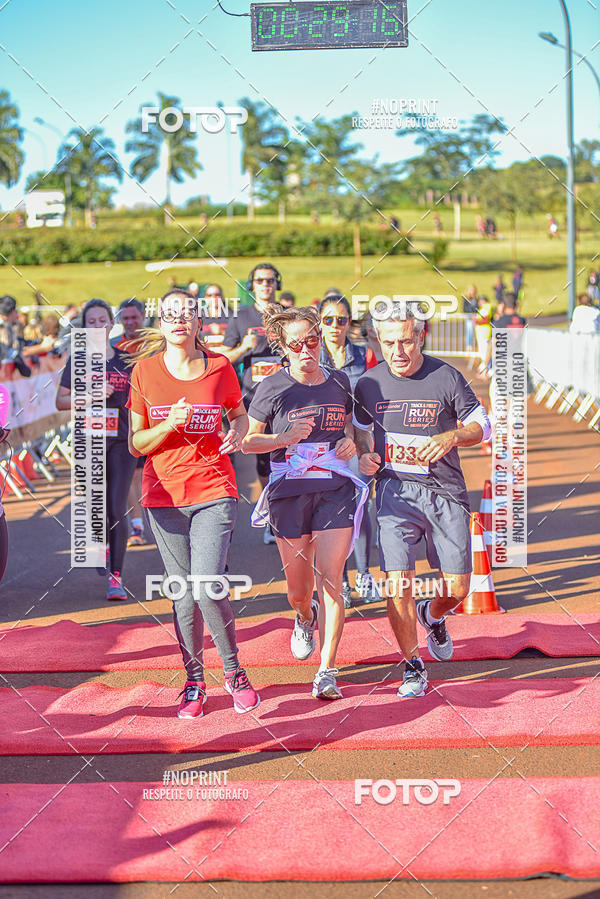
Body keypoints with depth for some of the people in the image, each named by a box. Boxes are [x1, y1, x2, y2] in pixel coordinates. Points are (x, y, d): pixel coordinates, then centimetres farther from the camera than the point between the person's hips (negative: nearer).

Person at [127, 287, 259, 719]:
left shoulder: (220, 367, -1)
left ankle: (234, 670, 9)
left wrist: (236, 433, -4)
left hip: (214, 491, -1)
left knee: (207, 588, -14)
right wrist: (169, 425, -16)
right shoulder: (145, 370, -1)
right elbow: (136, 444, 2)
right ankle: (194, 682, 21)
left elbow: (239, 414, 18)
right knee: (184, 594, 4)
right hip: (165, 494, 2)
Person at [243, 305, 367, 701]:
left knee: (330, 577, -9)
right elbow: (248, 441, 3)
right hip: (289, 491, -1)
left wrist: (351, 442, 1)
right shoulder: (273, 387, -3)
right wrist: (285, 438, -14)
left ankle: (327, 672, -2)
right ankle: (306, 617, 46)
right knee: (298, 590, 8)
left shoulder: (340, 382, 7)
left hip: (335, 489, 1)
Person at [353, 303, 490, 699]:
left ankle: (432, 615, 39)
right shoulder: (368, 384, 3)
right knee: (398, 582, -13)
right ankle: (413, 666, 5)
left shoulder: (446, 377, -4)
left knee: (458, 588, 2)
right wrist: (364, 456, -1)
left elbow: (482, 424, 3)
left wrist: (451, 436, -17)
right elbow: (360, 428, 20)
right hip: (396, 491, 0)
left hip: (445, 491, 0)